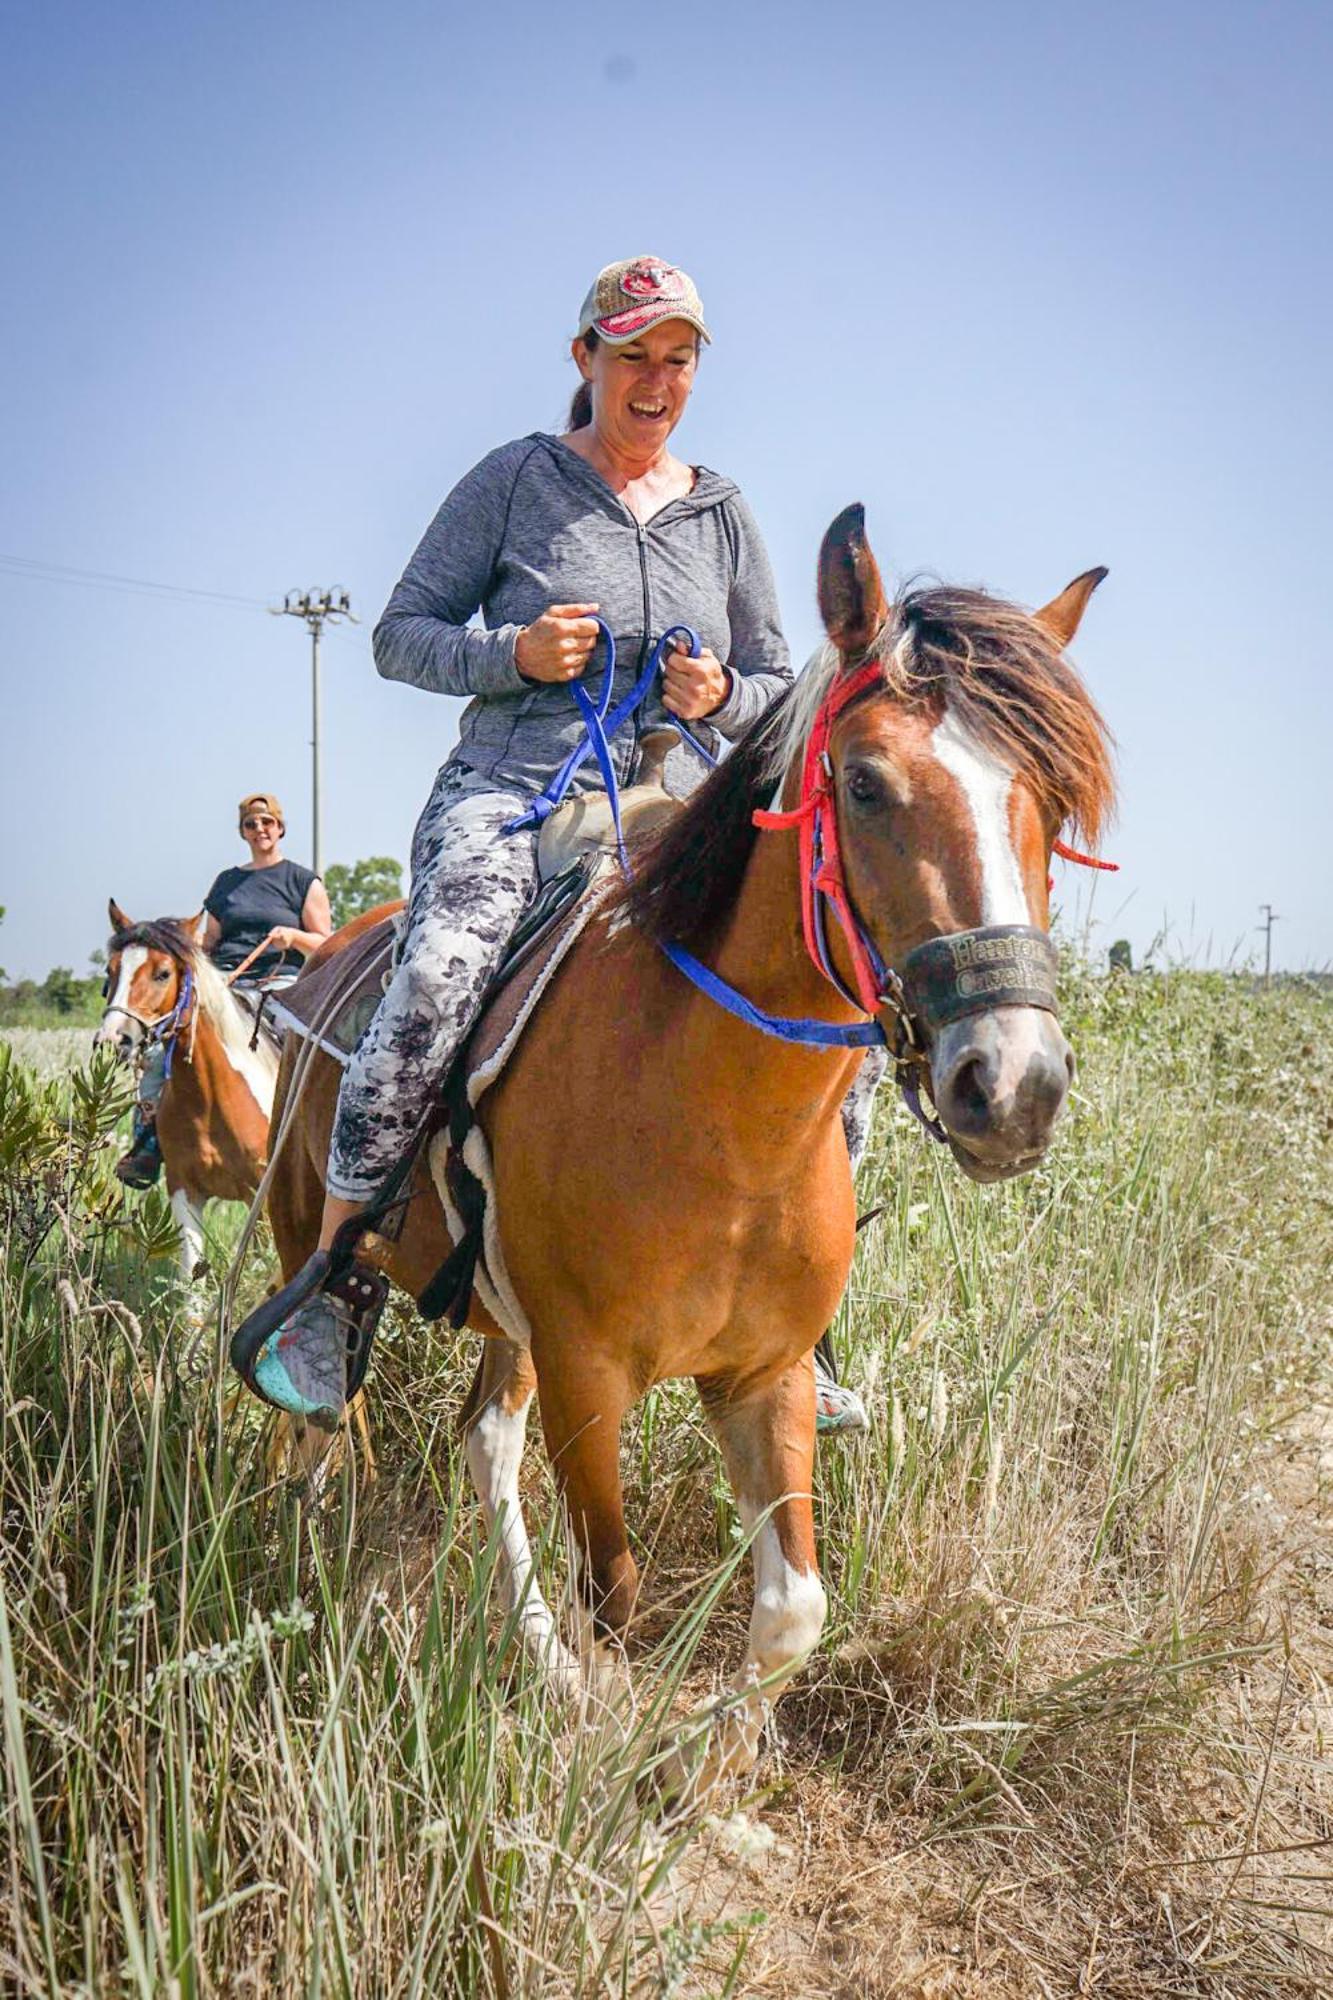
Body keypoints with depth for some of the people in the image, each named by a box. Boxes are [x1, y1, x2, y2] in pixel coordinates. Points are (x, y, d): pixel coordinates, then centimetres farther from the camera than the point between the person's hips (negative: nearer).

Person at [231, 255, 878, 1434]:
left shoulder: (722, 513, 15)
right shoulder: (515, 480, 6)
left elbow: (778, 685, 21)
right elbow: (401, 636, 6)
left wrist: (724, 697, -3)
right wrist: (517, 652, -13)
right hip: (511, 790, -3)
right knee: (439, 983, -34)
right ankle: (335, 1285, -16)